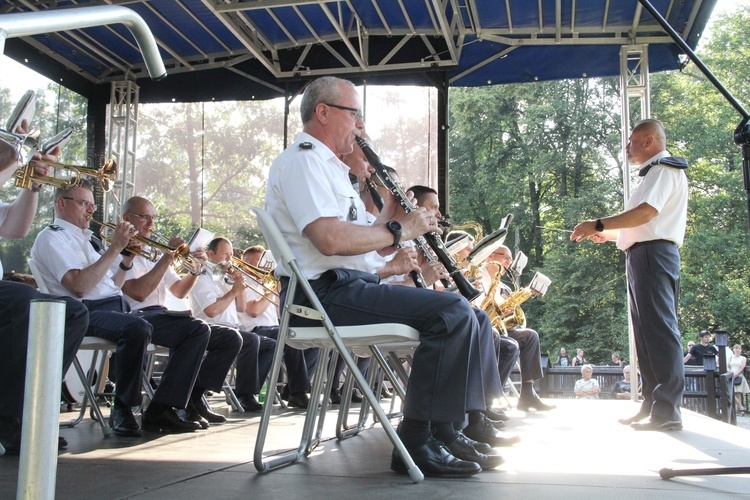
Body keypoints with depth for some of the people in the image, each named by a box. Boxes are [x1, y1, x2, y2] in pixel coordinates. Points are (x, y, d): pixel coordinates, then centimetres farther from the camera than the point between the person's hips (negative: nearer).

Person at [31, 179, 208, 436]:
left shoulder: (83, 238, 29)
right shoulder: (51, 237, 1)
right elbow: (79, 286, -17)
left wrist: (127, 259, 10)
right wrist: (115, 248, -12)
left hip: (121, 308, 9)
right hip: (88, 312, -9)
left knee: (197, 331, -5)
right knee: (138, 328, -42)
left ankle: (160, 410, -9)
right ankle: (122, 410, -20)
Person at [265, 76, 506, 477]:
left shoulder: (327, 167, 25)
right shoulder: (301, 160, -7)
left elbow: (365, 245, 21)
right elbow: (330, 240, -24)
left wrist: (391, 212, 5)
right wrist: (399, 229, -12)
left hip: (351, 286, 10)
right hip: (326, 291, -10)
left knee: (471, 317, 7)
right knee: (452, 312, -24)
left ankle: (447, 430, 6)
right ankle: (416, 441, -16)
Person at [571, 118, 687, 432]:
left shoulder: (664, 169, -7)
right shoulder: (655, 172, 25)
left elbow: (646, 212, -23)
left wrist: (599, 224, -22)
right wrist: (610, 235, 21)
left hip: (653, 253, -11)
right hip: (644, 254, 11)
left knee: (658, 329, -13)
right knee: (648, 331, 10)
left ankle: (667, 411, -13)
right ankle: (652, 406, 15)